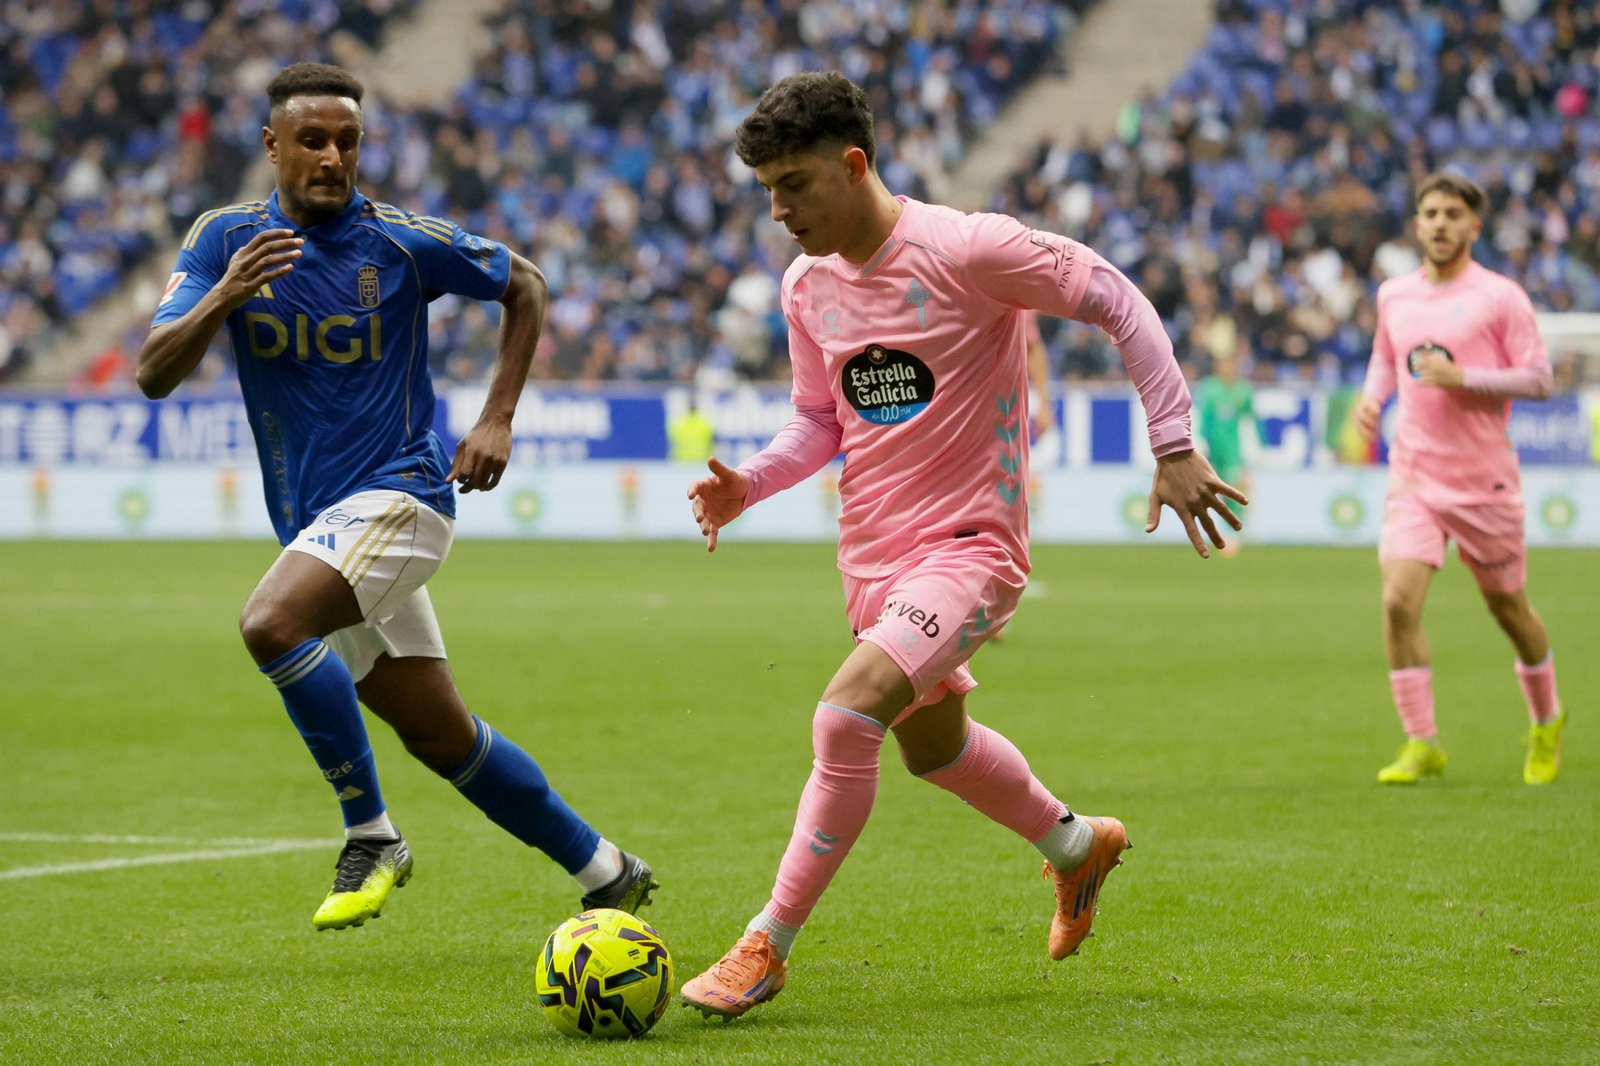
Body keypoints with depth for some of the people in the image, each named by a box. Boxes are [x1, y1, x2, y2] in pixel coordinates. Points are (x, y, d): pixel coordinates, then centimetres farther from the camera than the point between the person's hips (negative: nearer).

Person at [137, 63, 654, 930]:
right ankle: (604, 871, 25)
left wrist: (497, 420, 2)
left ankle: (370, 834, -17)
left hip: (399, 493, -5)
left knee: (270, 622, -30)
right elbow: (154, 374, -8)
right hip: (313, 523, 5)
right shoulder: (225, 240, 1)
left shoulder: (403, 241, -6)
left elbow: (525, 287, 10)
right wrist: (226, 295, -26)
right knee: (443, 737, 10)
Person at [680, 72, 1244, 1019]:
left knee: (846, 716, -25)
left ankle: (767, 948, -15)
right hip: (873, 553, 8)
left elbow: (1116, 300, -12)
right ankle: (1075, 844, 52)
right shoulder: (808, 287, 3)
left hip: (969, 543, -8)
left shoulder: (966, 250, -18)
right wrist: (748, 485, -4)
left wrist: (1174, 446, -14)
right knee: (932, 745, 23)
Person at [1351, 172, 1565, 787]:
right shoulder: (1393, 296, 8)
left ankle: (1547, 725, 35)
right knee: (1399, 599, -16)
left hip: (1484, 478, -3)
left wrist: (1462, 377, -20)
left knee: (1507, 607, 9)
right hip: (1414, 475, 3)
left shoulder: (1500, 297, -6)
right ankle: (1421, 744, -8)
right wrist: (1371, 397, 4)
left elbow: (1539, 378, -8)